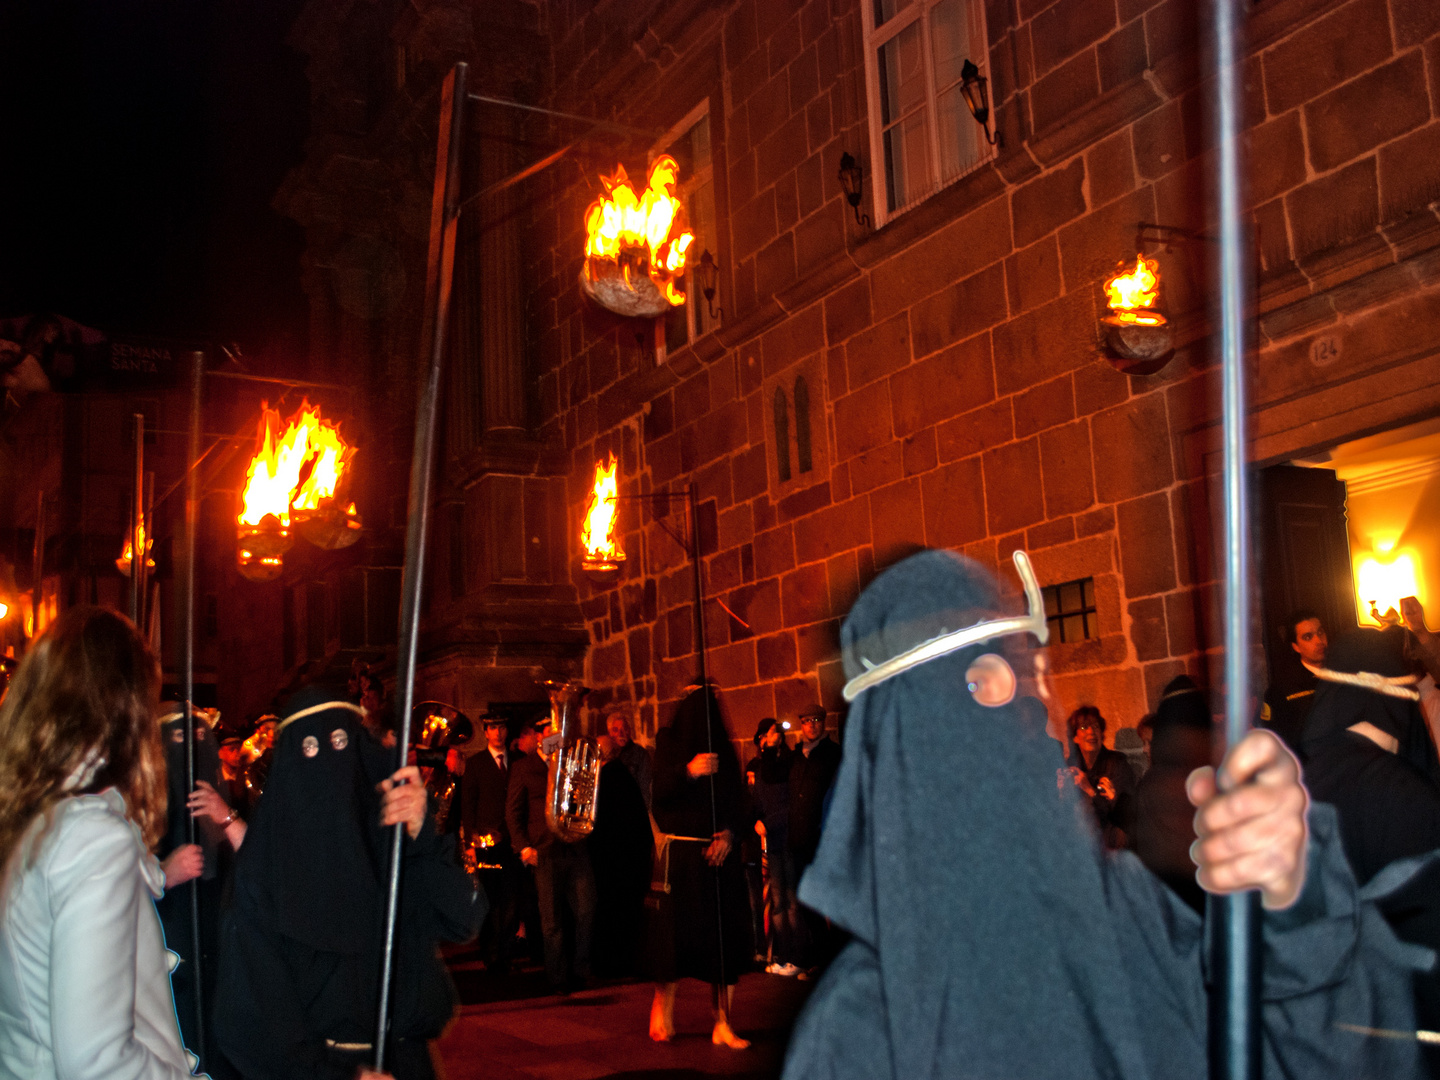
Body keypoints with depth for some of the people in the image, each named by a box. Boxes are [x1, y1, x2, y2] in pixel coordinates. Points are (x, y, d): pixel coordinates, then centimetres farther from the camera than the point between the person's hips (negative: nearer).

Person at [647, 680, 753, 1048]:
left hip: (720, 852, 3)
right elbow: (661, 793, -6)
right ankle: (662, 1005, 18)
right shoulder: (668, 741, 5)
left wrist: (729, 834, -8)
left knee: (726, 935, -5)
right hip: (680, 850, -3)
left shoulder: (725, 748, 14)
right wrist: (688, 771, -23)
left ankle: (722, 1024, 0)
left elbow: (738, 801, 10)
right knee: (676, 931, -6)